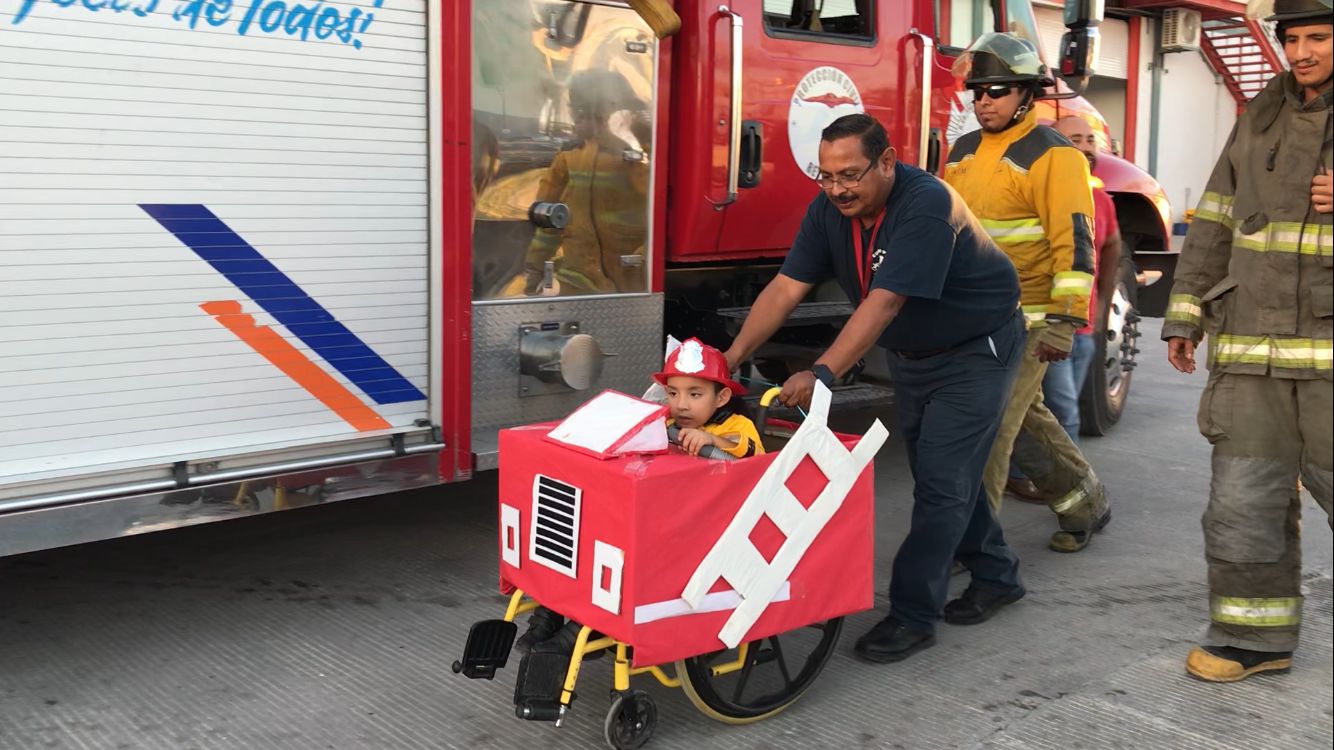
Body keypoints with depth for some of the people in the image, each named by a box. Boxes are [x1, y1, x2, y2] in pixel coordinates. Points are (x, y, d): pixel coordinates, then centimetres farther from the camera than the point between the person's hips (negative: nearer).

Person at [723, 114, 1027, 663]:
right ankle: (996, 576, 34)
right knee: (938, 472, 15)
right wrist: (732, 357, -26)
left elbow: (883, 303, -41)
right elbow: (786, 287, -16)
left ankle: (913, 614, -2)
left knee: (942, 478, -9)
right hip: (912, 352, 8)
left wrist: (821, 375, -49)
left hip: (975, 348, -7)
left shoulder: (925, 206, -33)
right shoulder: (830, 208, -12)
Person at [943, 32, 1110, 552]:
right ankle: (1085, 505, 35)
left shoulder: (1052, 156, -11)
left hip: (1024, 321, -8)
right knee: (1027, 418, 18)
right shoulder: (964, 152, 13)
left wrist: (1065, 320, -23)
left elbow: (1074, 242, -17)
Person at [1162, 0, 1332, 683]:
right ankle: (1255, 636, 17)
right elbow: (1214, 225, 14)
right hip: (1252, 349, 4)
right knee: (1243, 498, 5)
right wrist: (1184, 316, 10)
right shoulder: (1260, 119, 12)